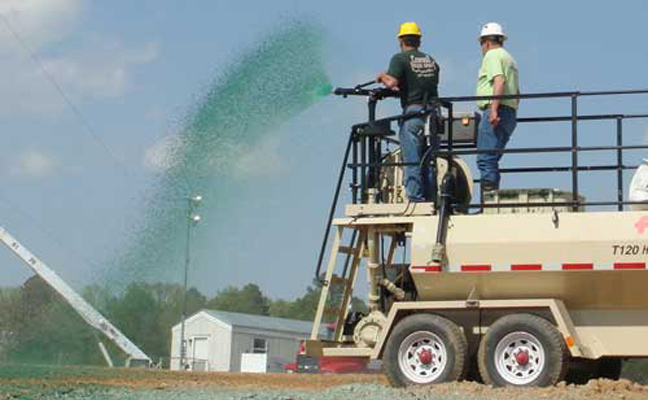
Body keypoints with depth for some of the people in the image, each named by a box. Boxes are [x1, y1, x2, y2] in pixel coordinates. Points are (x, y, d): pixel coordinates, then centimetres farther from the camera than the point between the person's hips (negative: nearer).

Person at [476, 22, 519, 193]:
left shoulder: (492, 55, -2)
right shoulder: (509, 58, 27)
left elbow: (499, 81, -19)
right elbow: (516, 92, 28)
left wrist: (494, 109, -26)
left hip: (495, 113, -10)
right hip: (510, 112, 10)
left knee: (485, 159, -14)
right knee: (492, 159, 11)